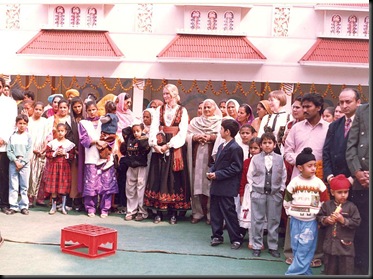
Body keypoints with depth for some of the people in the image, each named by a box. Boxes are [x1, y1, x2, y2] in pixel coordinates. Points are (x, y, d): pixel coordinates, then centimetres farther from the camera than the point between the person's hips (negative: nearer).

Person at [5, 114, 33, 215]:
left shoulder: (28, 136, 3)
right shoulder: (12, 136, 5)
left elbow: (29, 152, -3)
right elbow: (9, 151, 0)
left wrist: (22, 162, -12)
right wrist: (15, 161, -12)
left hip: (25, 164, -1)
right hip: (13, 163, 1)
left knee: (24, 186, 3)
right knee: (13, 185, 2)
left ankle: (23, 206, 10)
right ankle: (13, 206, 7)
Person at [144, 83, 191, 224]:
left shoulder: (182, 111, 2)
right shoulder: (159, 110, 12)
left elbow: (183, 132, -6)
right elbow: (154, 128, 3)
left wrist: (169, 145, -15)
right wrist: (154, 144, -13)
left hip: (175, 147, -3)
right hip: (159, 147, 3)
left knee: (174, 178, -2)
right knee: (158, 177, 1)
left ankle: (173, 212, 4)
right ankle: (159, 211, 7)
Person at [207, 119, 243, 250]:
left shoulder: (235, 148, -15)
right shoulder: (221, 146, 14)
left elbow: (235, 168, -19)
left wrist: (218, 174, -19)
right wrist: (210, 171, 1)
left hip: (226, 188, -9)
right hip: (216, 186, 9)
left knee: (229, 213, -1)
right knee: (215, 212, 13)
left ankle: (236, 239, 11)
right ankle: (217, 236, 25)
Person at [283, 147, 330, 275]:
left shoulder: (318, 183, -5)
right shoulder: (294, 182, -3)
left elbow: (325, 202, 2)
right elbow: (287, 200, 8)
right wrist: (291, 212, 4)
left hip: (310, 222, -2)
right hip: (295, 221, 2)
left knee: (305, 250, -4)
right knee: (296, 249, 8)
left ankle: (293, 273, 4)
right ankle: (305, 273, 23)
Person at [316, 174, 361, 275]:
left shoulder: (351, 207, -6)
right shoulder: (327, 205, 1)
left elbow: (356, 222, -9)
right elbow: (319, 217, 6)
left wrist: (343, 220, -20)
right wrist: (325, 220, -14)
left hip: (345, 244, -2)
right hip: (330, 243, 2)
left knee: (346, 269, 5)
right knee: (330, 268, 16)